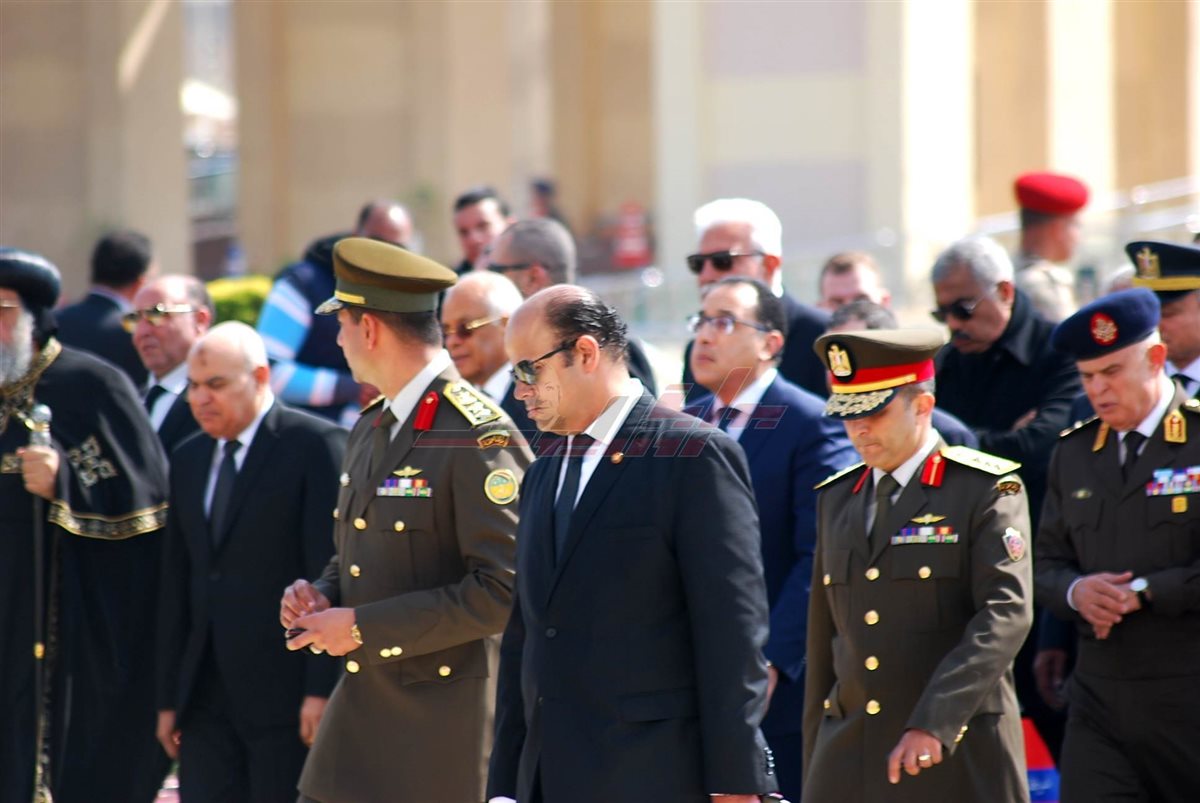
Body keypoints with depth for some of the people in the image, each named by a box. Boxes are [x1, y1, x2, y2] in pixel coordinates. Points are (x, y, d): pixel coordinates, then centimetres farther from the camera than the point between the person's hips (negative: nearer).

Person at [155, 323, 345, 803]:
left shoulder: (315, 446, -6)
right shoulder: (189, 460, 17)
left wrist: (323, 689, -17)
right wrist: (168, 698, 15)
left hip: (285, 691, -6)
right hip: (207, 699, 6)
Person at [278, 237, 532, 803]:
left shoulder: (477, 438, -15)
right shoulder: (371, 428, 15)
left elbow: (504, 589, -21)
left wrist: (363, 627, -19)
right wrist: (320, 599, 3)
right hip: (364, 713, 8)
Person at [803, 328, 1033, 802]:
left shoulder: (988, 490, -4)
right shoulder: (836, 499, 16)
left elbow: (1005, 615, -16)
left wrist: (934, 724, -26)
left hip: (957, 758, -5)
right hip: (849, 760, 5)